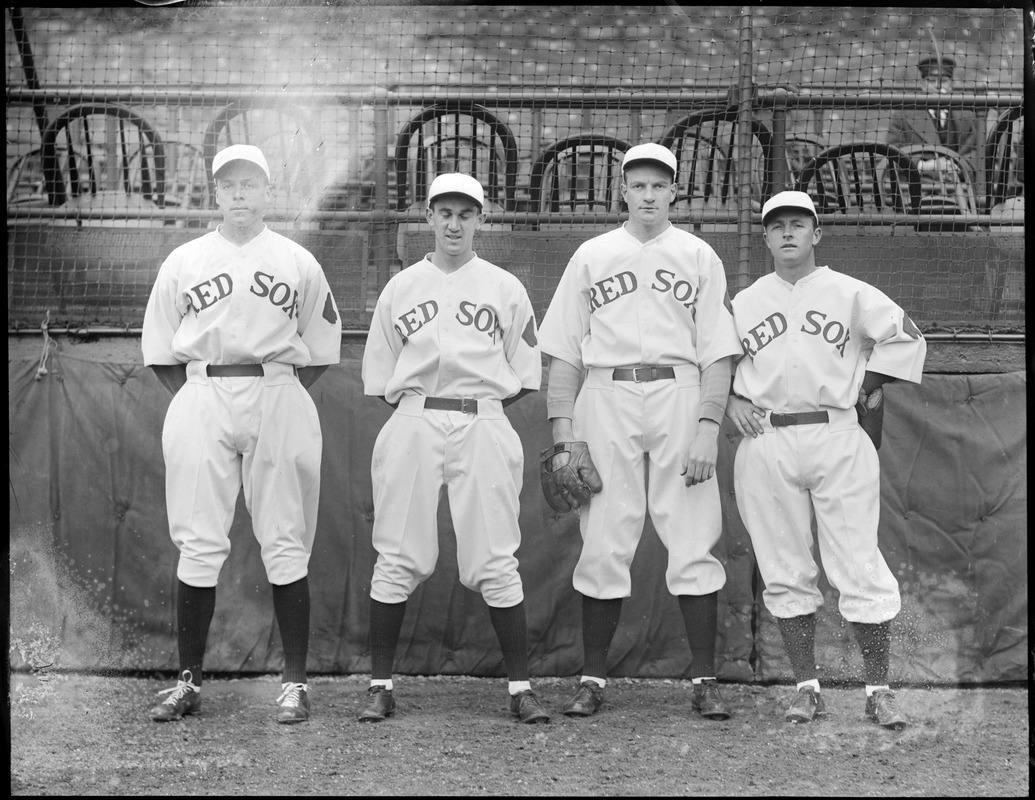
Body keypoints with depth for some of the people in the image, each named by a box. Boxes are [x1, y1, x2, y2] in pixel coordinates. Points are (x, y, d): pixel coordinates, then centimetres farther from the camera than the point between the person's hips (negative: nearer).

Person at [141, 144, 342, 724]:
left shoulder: (298, 262, 9)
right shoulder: (184, 262, 11)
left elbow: (321, 349, 12)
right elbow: (159, 348, 12)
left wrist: (284, 396, 3)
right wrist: (198, 401, 3)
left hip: (278, 397, -1)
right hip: (200, 399, 1)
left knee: (286, 543, -2)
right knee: (199, 543, -2)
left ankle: (295, 682, 3)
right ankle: (189, 681, 5)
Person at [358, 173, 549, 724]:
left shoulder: (505, 288, 10)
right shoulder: (401, 287, 12)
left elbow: (523, 375, 10)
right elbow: (379, 376, 12)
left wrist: (478, 412, 1)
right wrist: (419, 414, 1)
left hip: (483, 425, -1)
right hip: (413, 423, 1)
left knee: (495, 560, -3)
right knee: (397, 557, -1)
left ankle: (520, 687, 3)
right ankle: (380, 686, 6)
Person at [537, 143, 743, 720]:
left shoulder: (699, 257, 11)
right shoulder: (592, 256, 12)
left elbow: (717, 352, 5)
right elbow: (564, 351, 10)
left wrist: (708, 428, -7)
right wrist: (564, 432, 0)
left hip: (680, 397, 0)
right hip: (606, 397, 1)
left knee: (694, 540, -4)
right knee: (604, 542, 0)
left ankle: (705, 679, 1)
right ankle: (594, 679, 7)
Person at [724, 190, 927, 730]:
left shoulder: (850, 294, 6)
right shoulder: (744, 302, 12)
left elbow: (905, 337, 8)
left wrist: (868, 388, 3)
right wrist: (731, 399, 3)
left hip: (837, 438, -2)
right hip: (766, 446, 2)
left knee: (859, 565, -5)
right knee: (784, 571, 3)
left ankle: (878, 690, 0)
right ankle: (806, 687, 11)